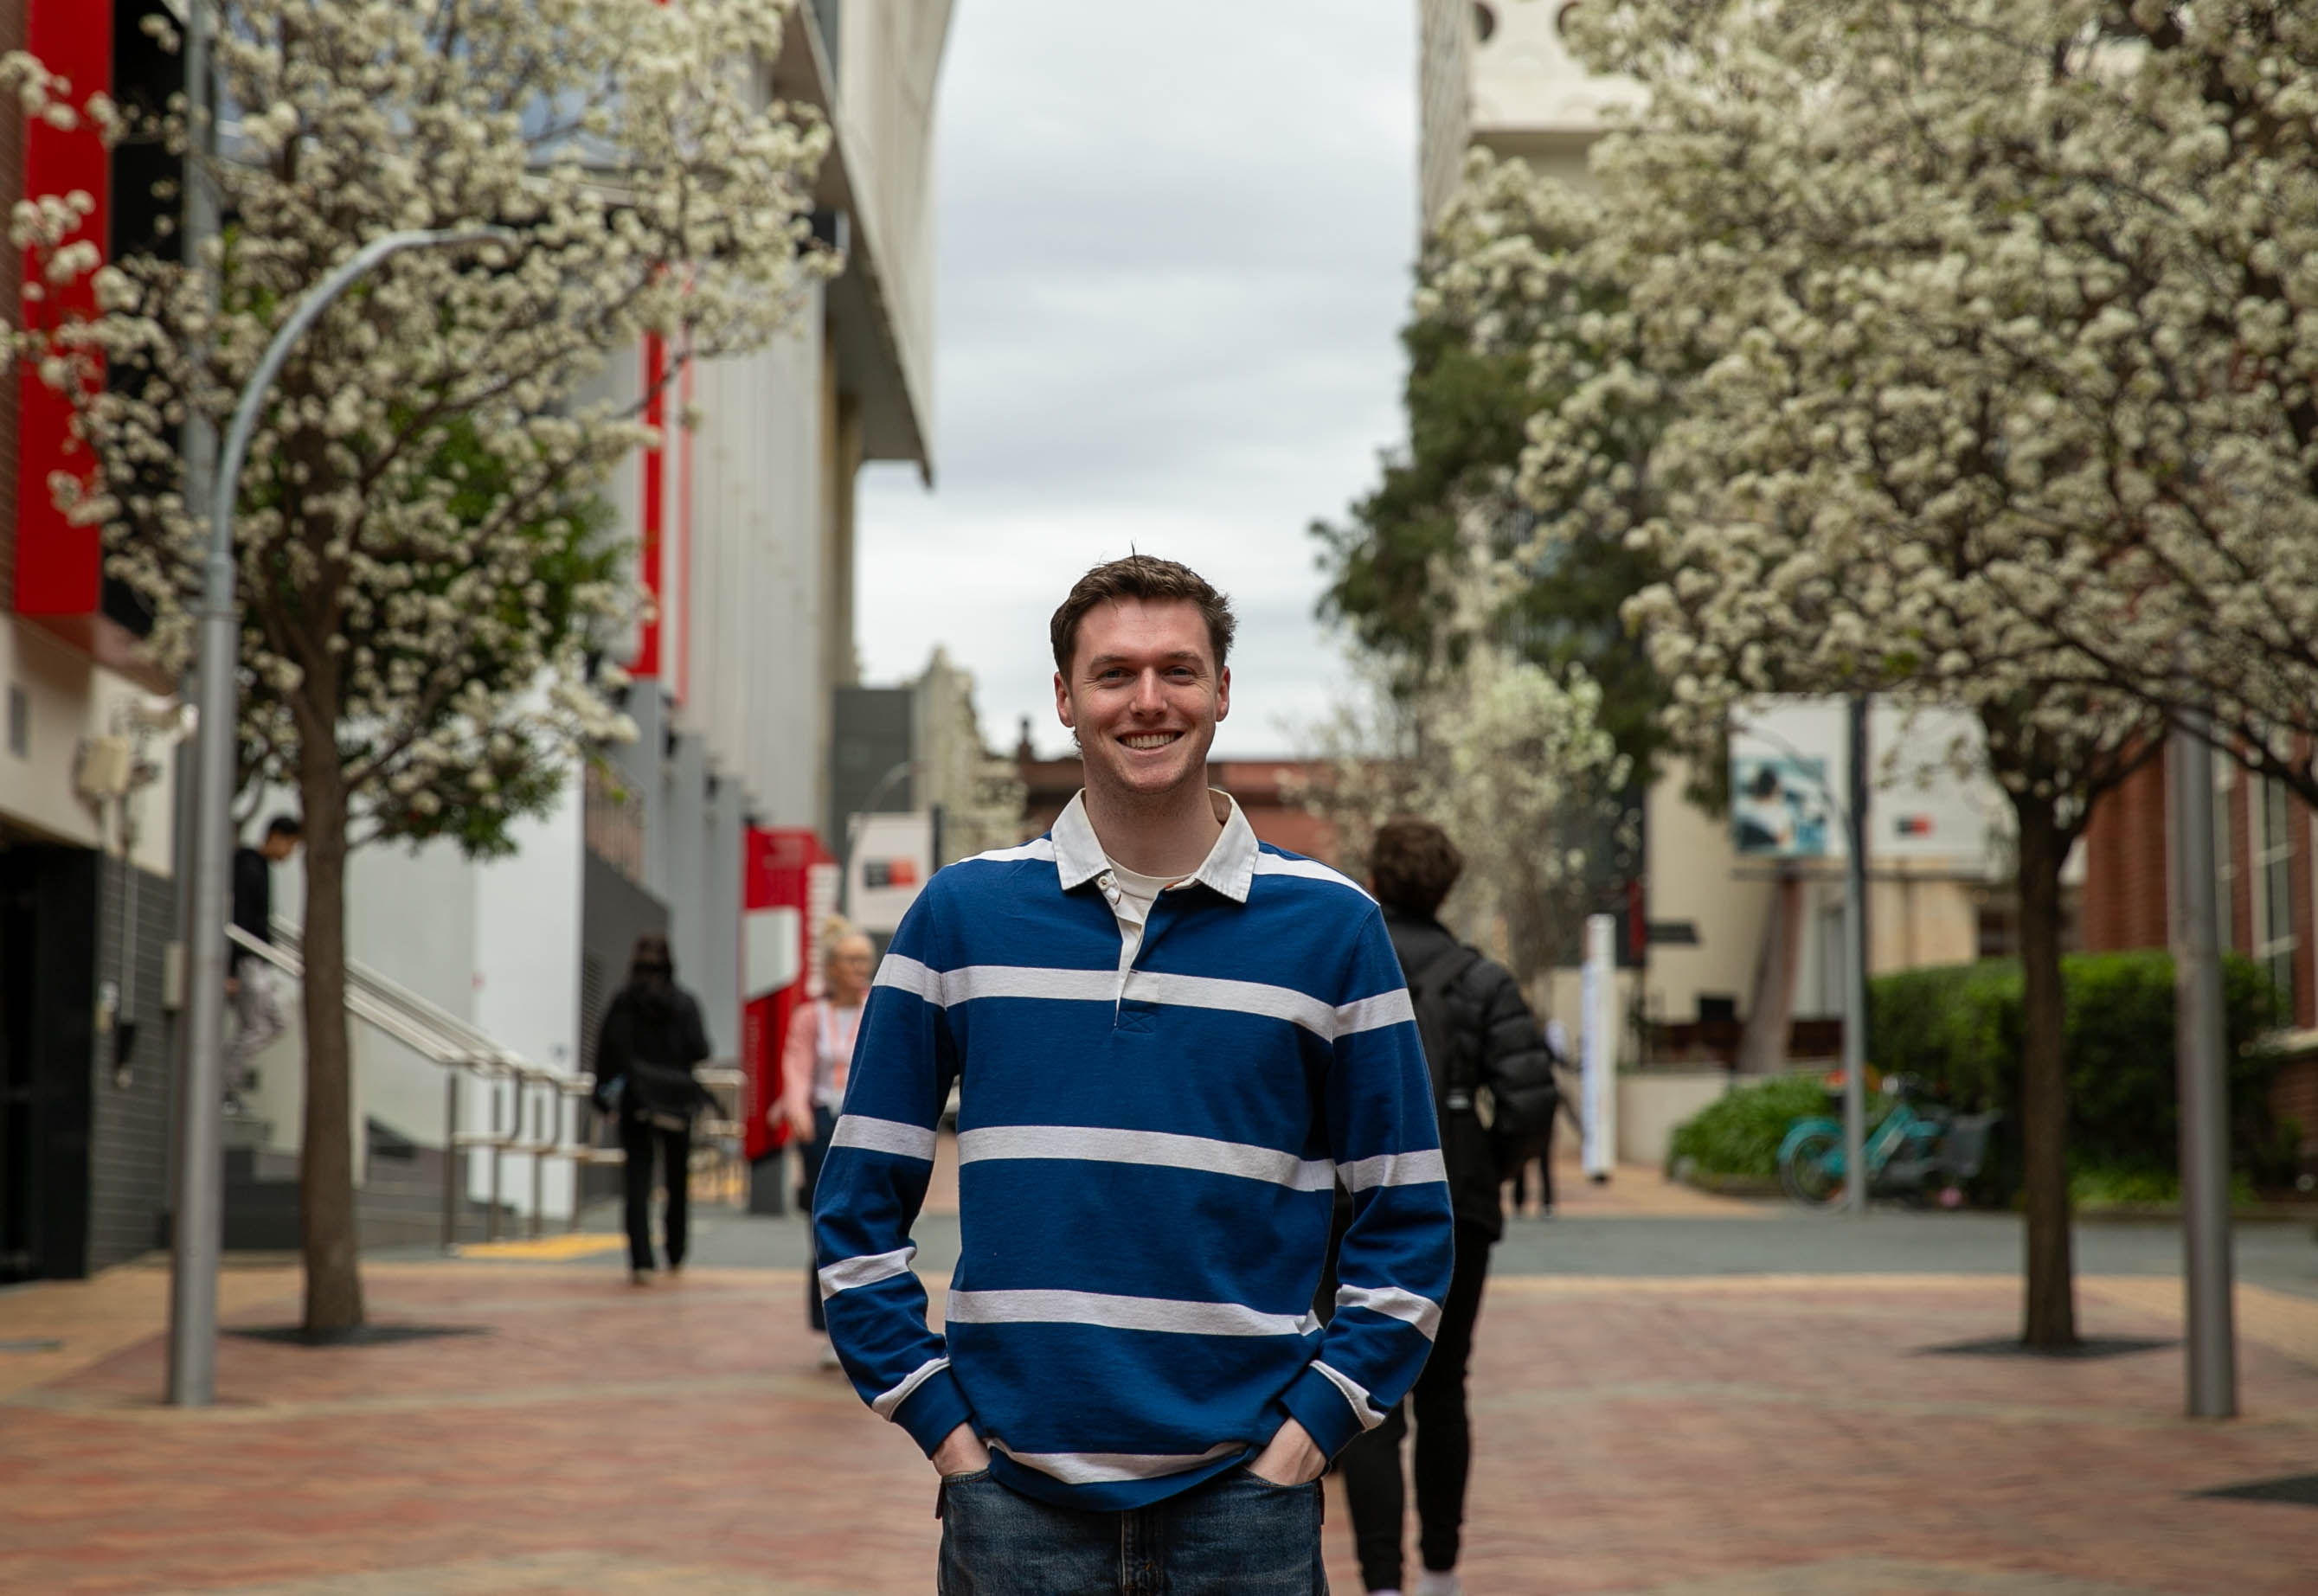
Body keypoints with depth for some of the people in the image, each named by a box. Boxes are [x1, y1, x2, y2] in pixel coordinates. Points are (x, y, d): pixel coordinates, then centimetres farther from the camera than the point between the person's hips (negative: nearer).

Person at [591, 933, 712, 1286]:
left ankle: (641, 1262, -14)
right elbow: (699, 1050, -9)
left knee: (637, 1181, -2)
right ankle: (675, 1254, 27)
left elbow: (607, 1051, -6)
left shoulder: (622, 1001, -3)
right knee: (678, 1179, 17)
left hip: (633, 1101, -1)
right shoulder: (683, 1002, -3)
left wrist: (605, 1095, 1)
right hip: (676, 1100, 1)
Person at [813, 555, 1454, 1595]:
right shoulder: (961, 914, 4)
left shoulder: (1332, 925, 3)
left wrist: (1309, 1430, -3)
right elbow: (860, 1205, 7)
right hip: (1014, 1497, 0)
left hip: (1240, 1498, 0)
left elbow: (1403, 1225, 6)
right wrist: (938, 1421, -1)